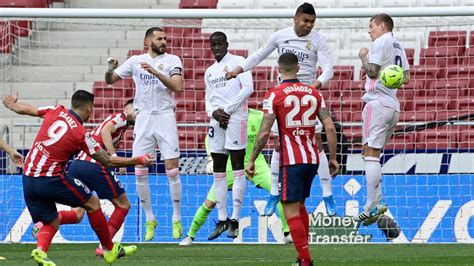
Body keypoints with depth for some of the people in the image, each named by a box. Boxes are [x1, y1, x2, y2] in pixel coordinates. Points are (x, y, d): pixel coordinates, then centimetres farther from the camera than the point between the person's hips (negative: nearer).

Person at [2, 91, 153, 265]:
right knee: (92, 203, 11)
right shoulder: (81, 134, -9)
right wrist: (138, 161, 9)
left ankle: (40, 250, -13)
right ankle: (109, 250, 19)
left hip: (27, 178, 6)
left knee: (51, 221, 16)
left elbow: (24, 109, 20)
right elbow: (107, 161, -2)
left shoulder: (56, 111, 4)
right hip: (51, 179, -6)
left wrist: (11, 105, 44)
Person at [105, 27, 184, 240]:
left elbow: (177, 86, -12)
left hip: (165, 117, -2)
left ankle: (177, 219, 3)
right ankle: (150, 220, 9)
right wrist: (111, 69, -11)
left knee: (172, 170, -7)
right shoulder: (135, 61, 10)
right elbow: (110, 80, 12)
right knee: (140, 173, -2)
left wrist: (156, 72, -22)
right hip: (143, 119, 2)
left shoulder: (172, 60, 2)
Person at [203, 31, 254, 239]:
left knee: (237, 168, -7)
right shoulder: (210, 72, 21)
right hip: (216, 121, 7)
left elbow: (248, 88, -10)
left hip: (235, 118, -7)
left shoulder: (238, 62, 0)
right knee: (218, 171, 5)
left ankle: (235, 219, -9)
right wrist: (213, 112, -3)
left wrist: (227, 109, -11)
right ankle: (222, 219, 10)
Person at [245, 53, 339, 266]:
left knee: (291, 212, -4)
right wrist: (333, 158, 10)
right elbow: (330, 127, 2)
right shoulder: (314, 93, 7)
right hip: (312, 160, 5)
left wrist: (251, 160, -3)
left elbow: (264, 132, -11)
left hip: (291, 162, -5)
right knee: (300, 205, 23)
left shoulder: (274, 95, -6)